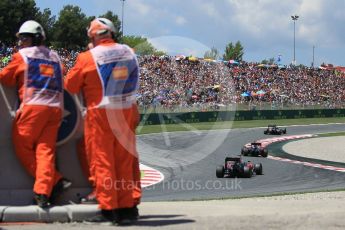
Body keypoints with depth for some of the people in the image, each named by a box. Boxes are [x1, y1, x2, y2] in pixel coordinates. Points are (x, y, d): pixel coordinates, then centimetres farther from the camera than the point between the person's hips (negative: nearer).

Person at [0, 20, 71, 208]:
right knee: (45, 150, 1)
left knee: (22, 147, 3)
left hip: (33, 106, -5)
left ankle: (56, 181, -4)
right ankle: (43, 191, -12)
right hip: (56, 108, 5)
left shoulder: (22, 56, 7)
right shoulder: (54, 57, 21)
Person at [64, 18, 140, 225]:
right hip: (125, 112, 4)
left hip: (100, 114, -4)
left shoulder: (87, 57, -9)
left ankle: (108, 209, -1)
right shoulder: (129, 53, 4)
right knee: (124, 161, 10)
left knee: (102, 161, 1)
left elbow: (70, 86, 0)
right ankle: (126, 208, 14)